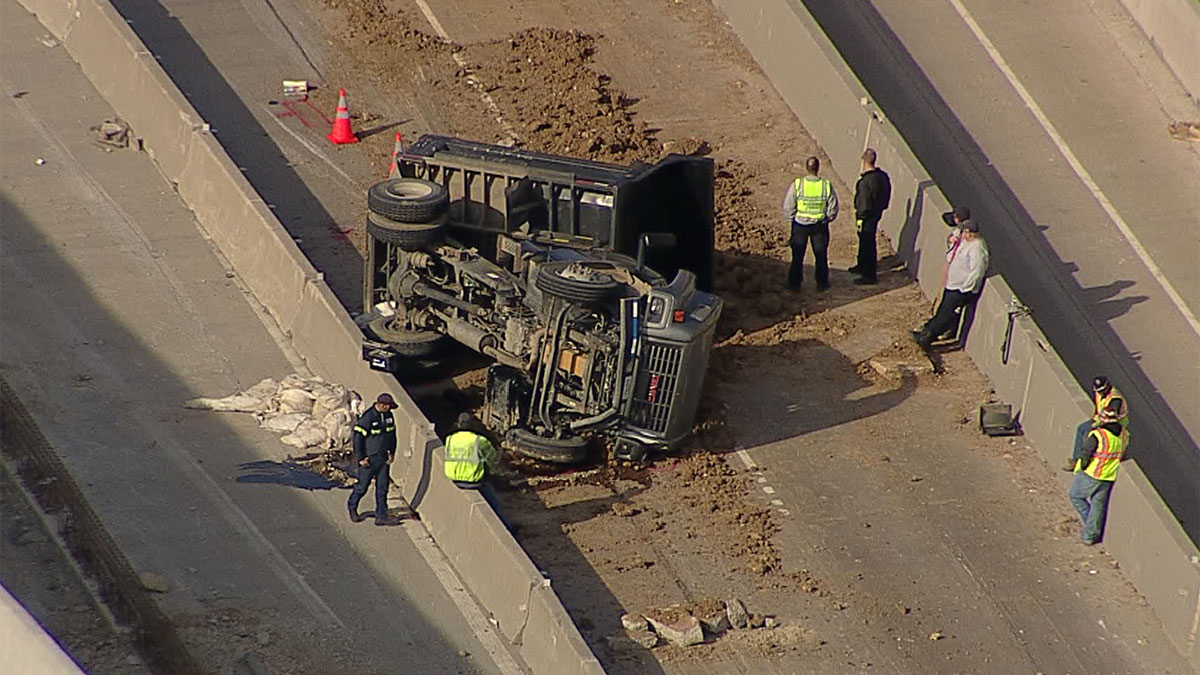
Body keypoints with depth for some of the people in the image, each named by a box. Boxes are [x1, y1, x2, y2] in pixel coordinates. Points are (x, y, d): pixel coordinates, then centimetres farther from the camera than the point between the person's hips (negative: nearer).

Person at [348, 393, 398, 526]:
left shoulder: (388, 415, 4)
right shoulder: (368, 417, -19)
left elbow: (392, 434, 18)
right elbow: (358, 437, -16)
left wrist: (392, 453, 11)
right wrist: (360, 458, -15)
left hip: (383, 458, 6)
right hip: (369, 459, -6)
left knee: (383, 487, 5)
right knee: (362, 486, 6)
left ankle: (381, 516, 9)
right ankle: (352, 507, 30)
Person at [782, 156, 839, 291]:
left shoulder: (797, 184, -15)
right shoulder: (826, 185, -11)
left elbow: (788, 206, -10)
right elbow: (833, 208, -4)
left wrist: (790, 219, 7)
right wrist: (827, 219, 13)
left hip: (800, 225, -1)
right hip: (820, 225, 1)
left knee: (797, 256, 12)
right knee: (821, 256, 16)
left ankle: (794, 284, 17)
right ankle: (822, 283, 22)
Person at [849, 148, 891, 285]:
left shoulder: (867, 180, -28)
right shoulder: (881, 175, 2)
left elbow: (865, 201, -25)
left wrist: (860, 218, -16)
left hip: (868, 215, -10)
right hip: (877, 211, 10)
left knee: (867, 243, 1)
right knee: (863, 239, 26)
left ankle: (869, 275, 8)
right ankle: (862, 265, 44)